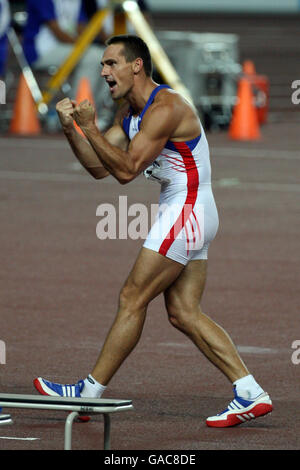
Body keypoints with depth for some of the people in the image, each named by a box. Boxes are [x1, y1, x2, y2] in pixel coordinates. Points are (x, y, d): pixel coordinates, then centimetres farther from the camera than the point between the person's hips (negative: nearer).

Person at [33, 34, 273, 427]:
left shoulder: (165, 108, -18)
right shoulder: (129, 113, 13)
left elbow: (126, 170, -22)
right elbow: (100, 167, 11)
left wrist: (90, 128, -20)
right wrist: (71, 129, -1)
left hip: (187, 213, -10)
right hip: (180, 213, 10)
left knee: (132, 300, -5)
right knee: (184, 313, 6)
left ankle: (91, 391, 1)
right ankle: (251, 394, 4)